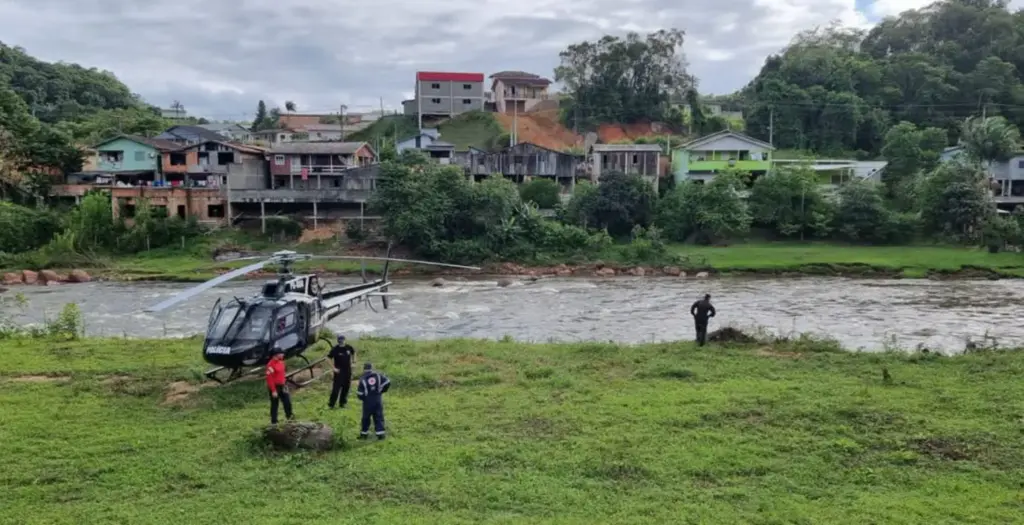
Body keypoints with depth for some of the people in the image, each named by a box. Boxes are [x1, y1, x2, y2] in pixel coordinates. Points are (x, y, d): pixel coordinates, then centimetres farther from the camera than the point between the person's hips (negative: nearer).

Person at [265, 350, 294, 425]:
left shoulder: (281, 362, 6)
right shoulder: (271, 365, -21)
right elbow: (269, 379, -22)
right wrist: (273, 391, -22)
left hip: (282, 386, 8)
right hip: (274, 387, -8)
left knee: (287, 401, 11)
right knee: (274, 405, 3)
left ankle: (289, 415, 30)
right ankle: (274, 421, 13)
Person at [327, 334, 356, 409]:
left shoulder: (349, 347, -3)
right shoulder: (335, 349, -14)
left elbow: (353, 353, 17)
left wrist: (352, 363, 11)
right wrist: (334, 368, -14)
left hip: (348, 370, 4)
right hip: (339, 371, -4)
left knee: (346, 387, 10)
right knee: (336, 387, -8)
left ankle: (342, 403, 23)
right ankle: (331, 403, -1)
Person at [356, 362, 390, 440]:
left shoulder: (362, 379, -7)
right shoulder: (378, 375, -1)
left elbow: (359, 393, -7)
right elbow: (387, 382, -5)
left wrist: (362, 398, 13)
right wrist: (381, 391, 8)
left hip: (368, 401, -1)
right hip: (378, 399, 2)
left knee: (366, 417, 13)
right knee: (378, 417, 6)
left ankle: (364, 433, 21)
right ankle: (380, 433, 2)